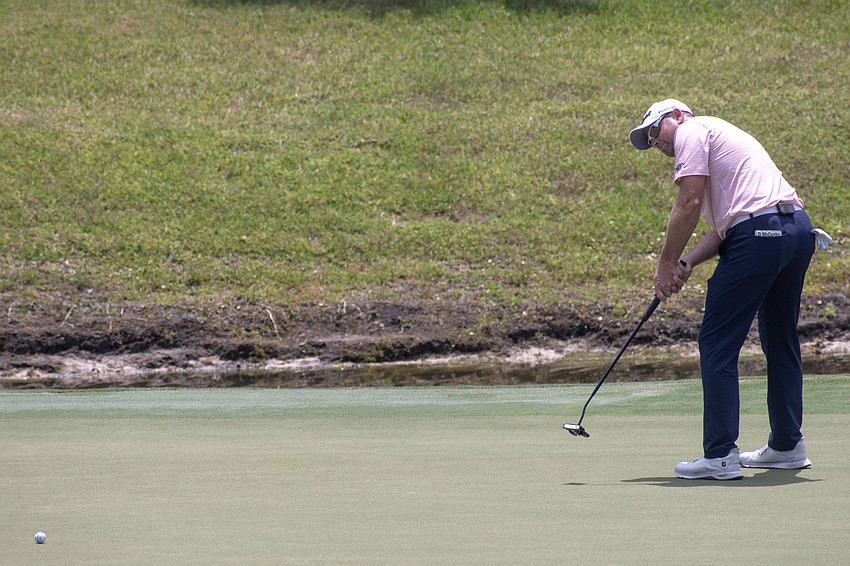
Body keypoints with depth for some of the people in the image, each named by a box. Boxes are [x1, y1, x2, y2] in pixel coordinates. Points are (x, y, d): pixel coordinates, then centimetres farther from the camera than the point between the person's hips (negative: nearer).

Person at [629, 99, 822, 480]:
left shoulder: (691, 131, 4)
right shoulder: (722, 135, 31)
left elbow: (690, 203, -8)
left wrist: (666, 265, -2)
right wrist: (686, 263, 11)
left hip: (759, 234, -10)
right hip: (798, 227, 10)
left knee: (718, 344, -5)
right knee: (780, 341, 21)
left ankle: (720, 456, -9)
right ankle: (787, 445, 29)